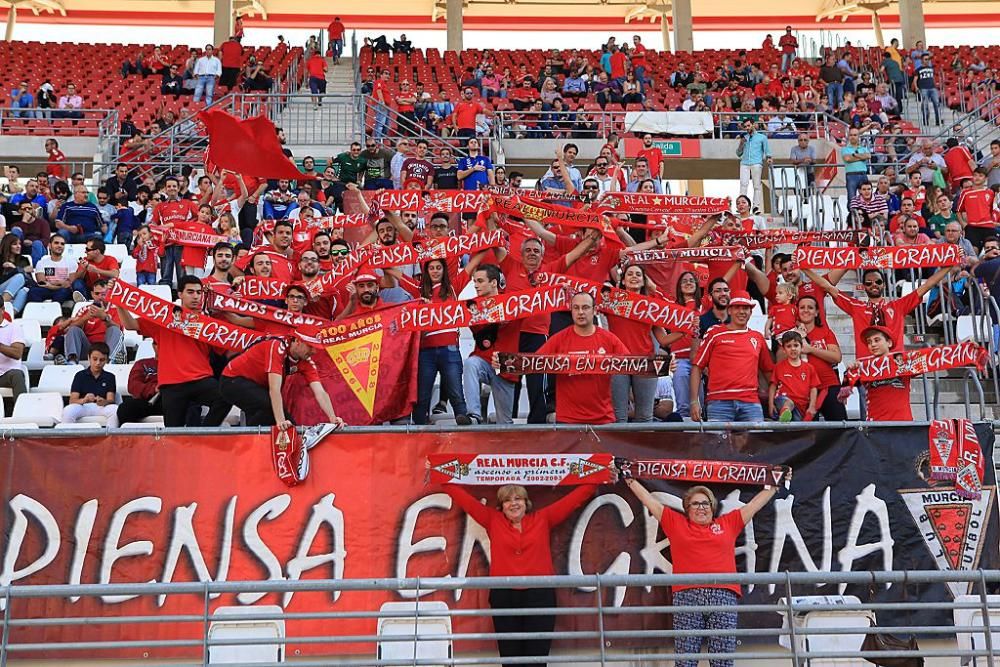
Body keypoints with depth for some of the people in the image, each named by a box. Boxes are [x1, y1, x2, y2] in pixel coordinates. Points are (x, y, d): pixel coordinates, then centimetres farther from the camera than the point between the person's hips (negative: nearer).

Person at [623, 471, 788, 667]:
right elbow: (649, 500, 21)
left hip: (724, 596, 1)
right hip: (687, 596, -1)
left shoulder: (728, 523, 20)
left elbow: (755, 504, 26)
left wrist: (775, 485, 29)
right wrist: (629, 479, 22)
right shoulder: (676, 523, 18)